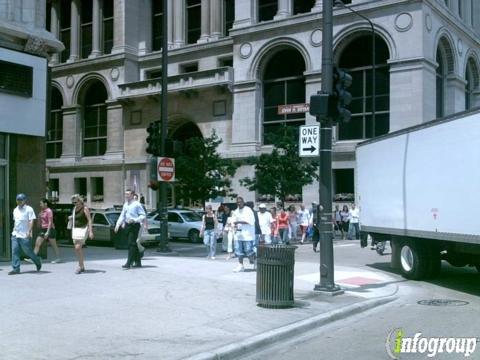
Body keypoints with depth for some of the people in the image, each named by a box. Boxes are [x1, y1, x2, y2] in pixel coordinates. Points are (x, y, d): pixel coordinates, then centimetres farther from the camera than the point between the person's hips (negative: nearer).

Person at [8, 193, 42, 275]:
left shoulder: (29, 209, -7)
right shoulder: (15, 210, 15)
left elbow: (31, 221, -12)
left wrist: (29, 231, -21)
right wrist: (14, 230, 20)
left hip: (25, 235, -6)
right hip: (15, 235, 7)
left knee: (28, 251, 1)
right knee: (15, 252, -2)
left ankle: (38, 261, 25)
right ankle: (16, 269, 0)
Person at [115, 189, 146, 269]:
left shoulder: (137, 204, -8)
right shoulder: (125, 204, 14)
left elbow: (143, 215, -9)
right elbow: (122, 215, 19)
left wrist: (135, 220, -21)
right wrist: (118, 224, 8)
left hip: (134, 225, -8)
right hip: (127, 225, 8)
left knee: (132, 244, -12)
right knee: (130, 244, 13)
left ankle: (129, 263, -14)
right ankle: (137, 262, 24)